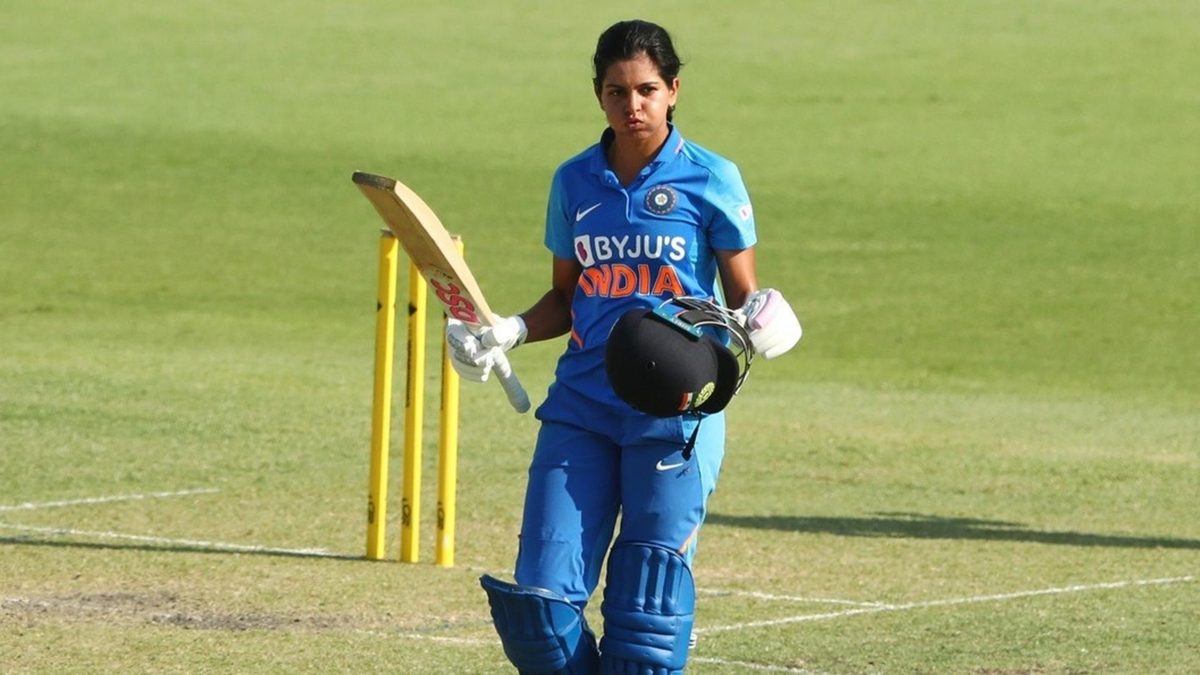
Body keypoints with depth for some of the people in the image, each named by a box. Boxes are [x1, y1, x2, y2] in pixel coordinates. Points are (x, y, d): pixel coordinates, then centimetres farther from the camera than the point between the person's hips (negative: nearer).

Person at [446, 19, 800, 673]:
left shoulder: (711, 180, -2)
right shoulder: (575, 182, 9)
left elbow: (743, 297, 2)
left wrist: (761, 319, -21)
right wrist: (509, 332, 0)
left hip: (675, 410, -4)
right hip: (582, 405, 4)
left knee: (646, 605, -3)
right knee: (536, 601, -5)